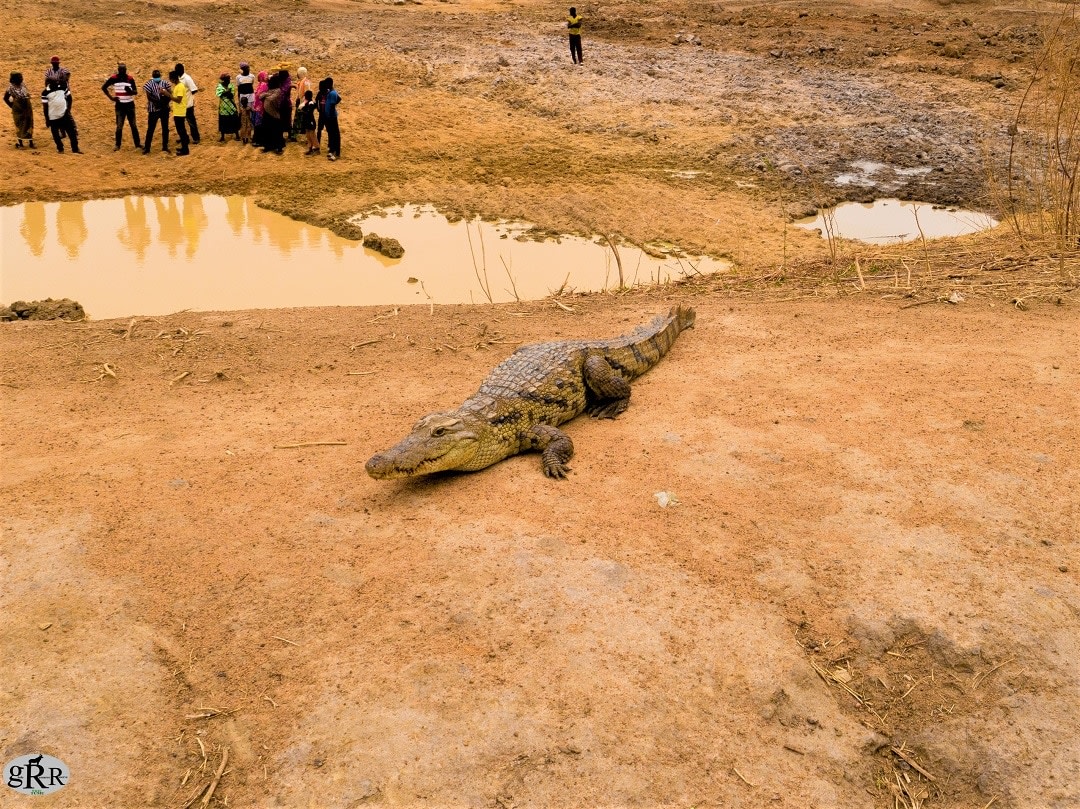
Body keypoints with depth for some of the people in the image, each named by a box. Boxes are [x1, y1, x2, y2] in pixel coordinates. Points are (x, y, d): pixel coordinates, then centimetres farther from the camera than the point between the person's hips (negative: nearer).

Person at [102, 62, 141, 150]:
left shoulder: (130, 78, -3)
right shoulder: (113, 78, -5)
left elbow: (136, 91, 1)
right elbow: (103, 87, 4)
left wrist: (130, 91, -22)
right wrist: (111, 97, -5)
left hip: (130, 105, 1)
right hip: (120, 105, -1)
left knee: (133, 125, 8)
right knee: (119, 126, 1)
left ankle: (138, 143, 16)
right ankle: (117, 145, 10)